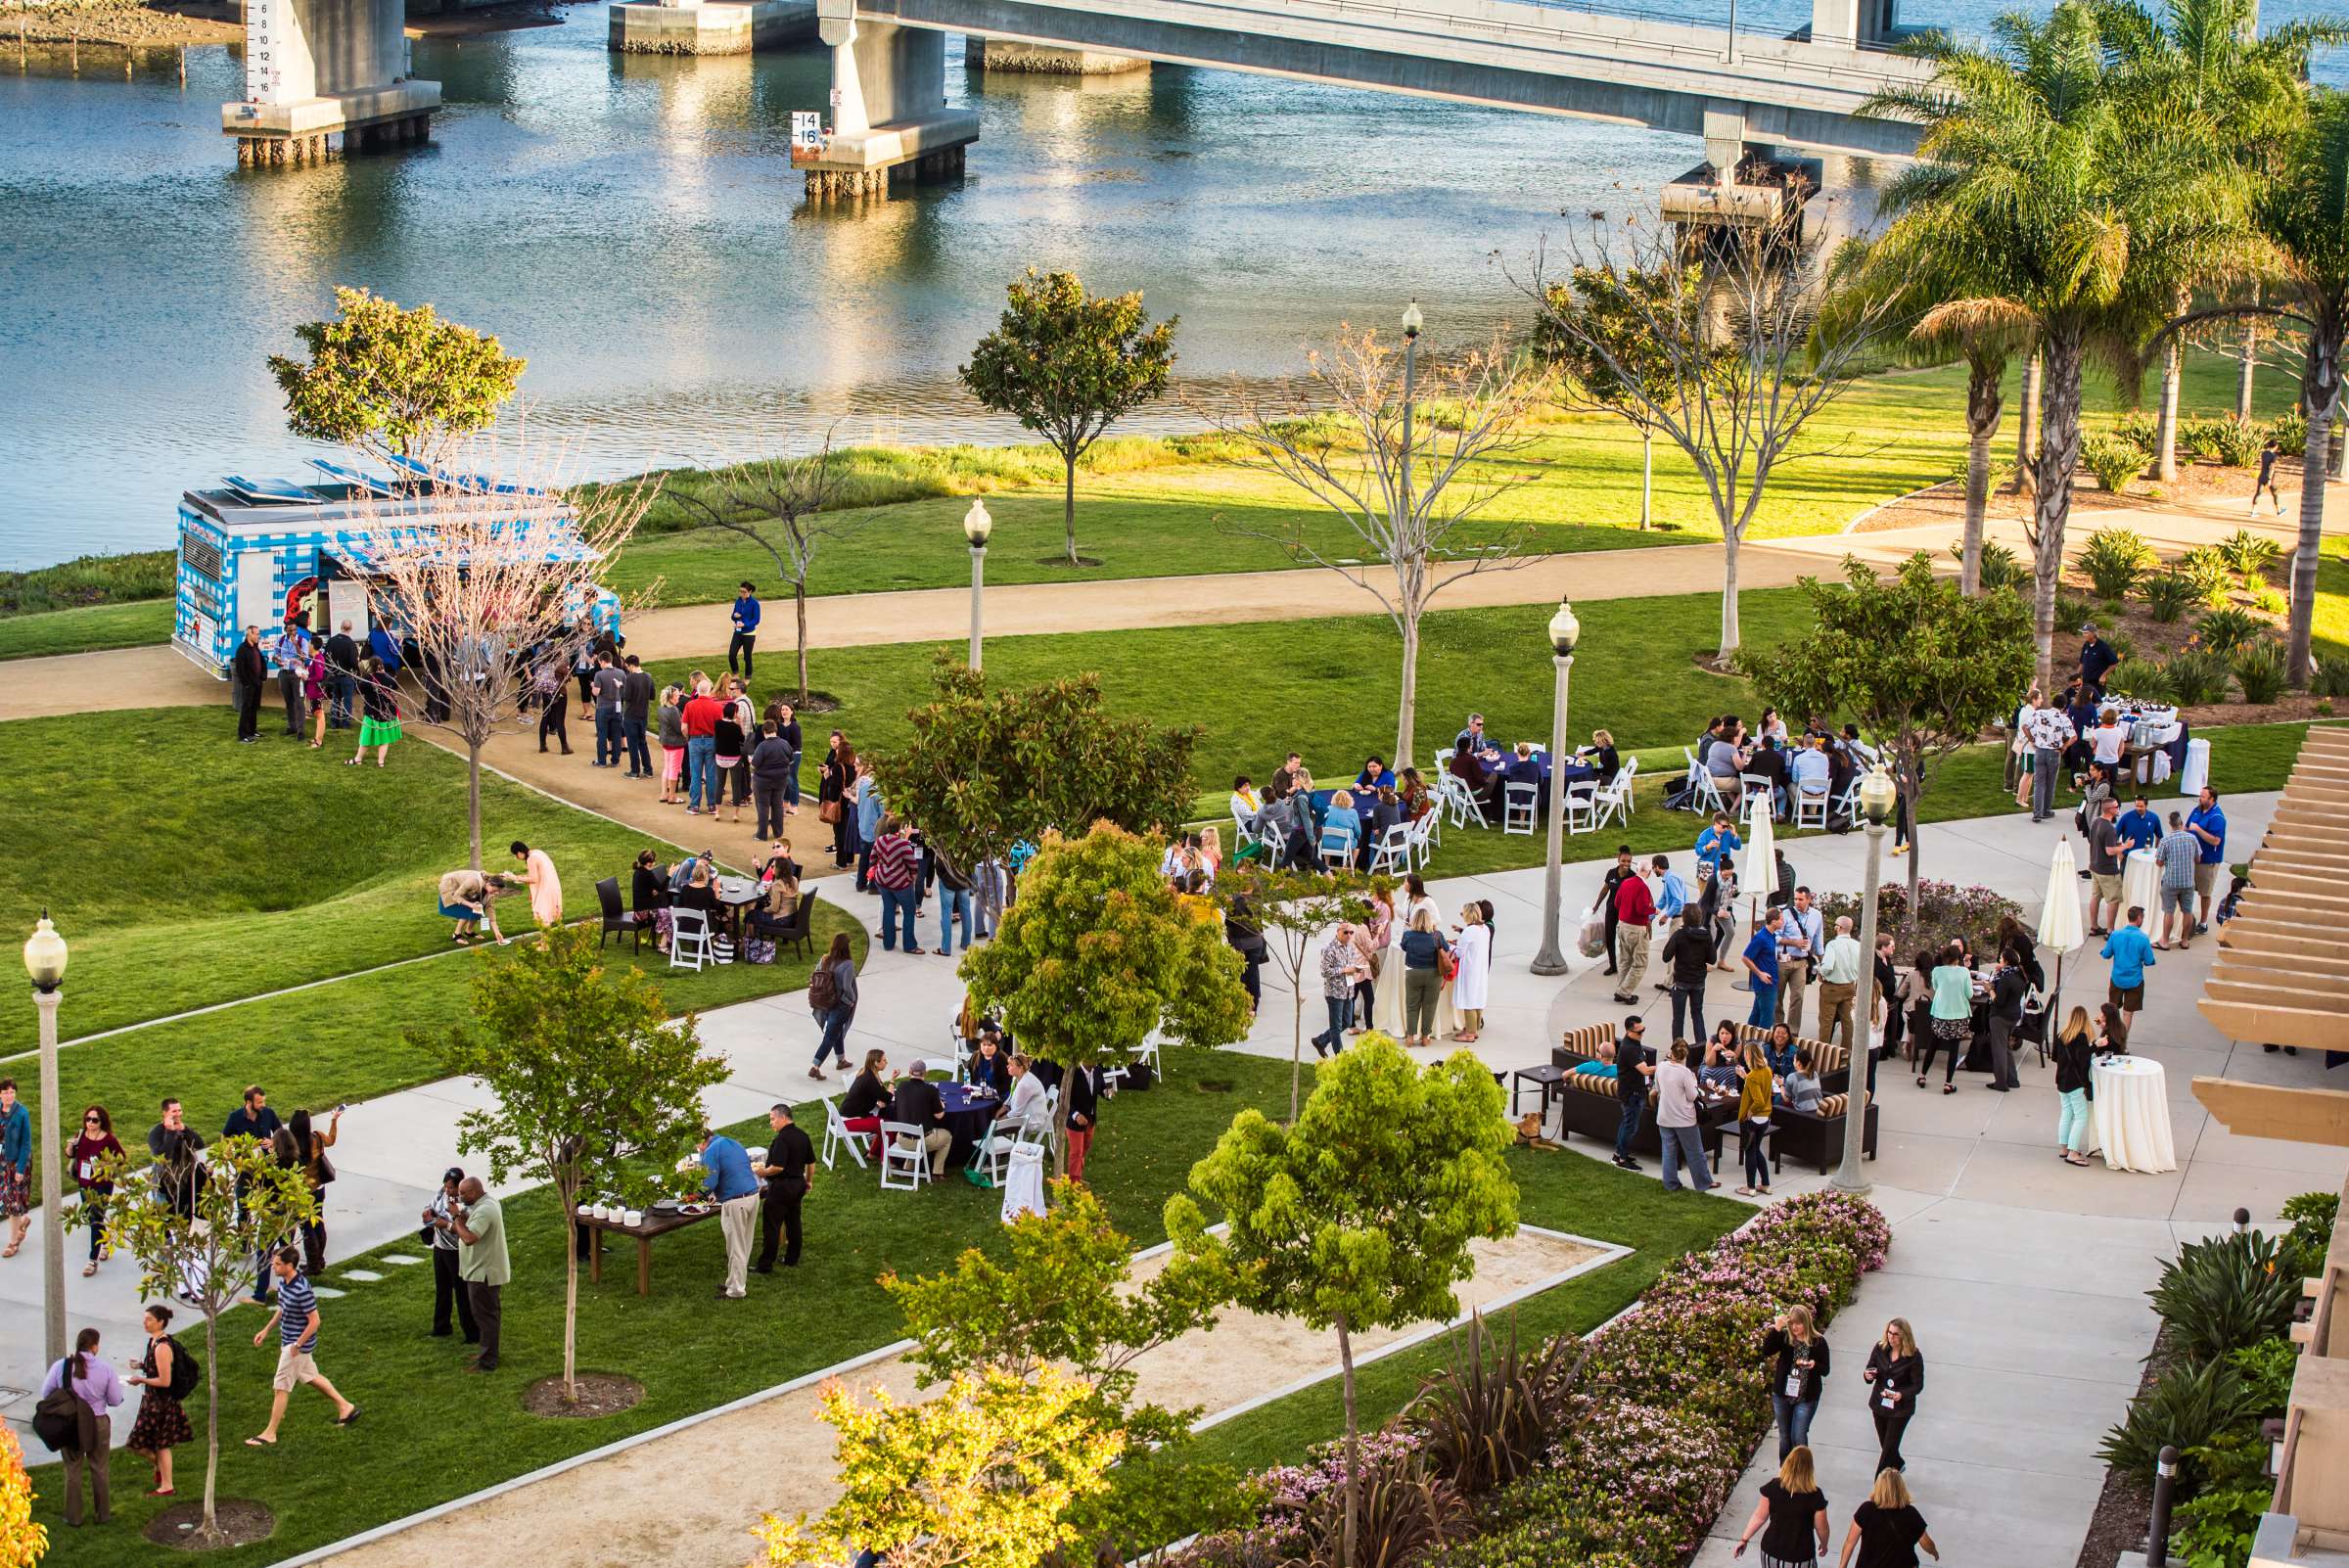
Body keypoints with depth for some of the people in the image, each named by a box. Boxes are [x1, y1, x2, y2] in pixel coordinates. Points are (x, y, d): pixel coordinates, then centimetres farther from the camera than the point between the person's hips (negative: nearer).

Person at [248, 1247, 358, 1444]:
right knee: (311, 1376, 24)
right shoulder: (283, 1283, -1)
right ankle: (345, 1407, 37)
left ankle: (270, 1434, 8)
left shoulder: (302, 1291, -29)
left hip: (299, 1344, -9)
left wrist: (297, 1345, -19)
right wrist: (267, 1330, 14)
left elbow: (314, 1321, -24)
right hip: (288, 1340, 9)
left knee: (281, 1387, -1)